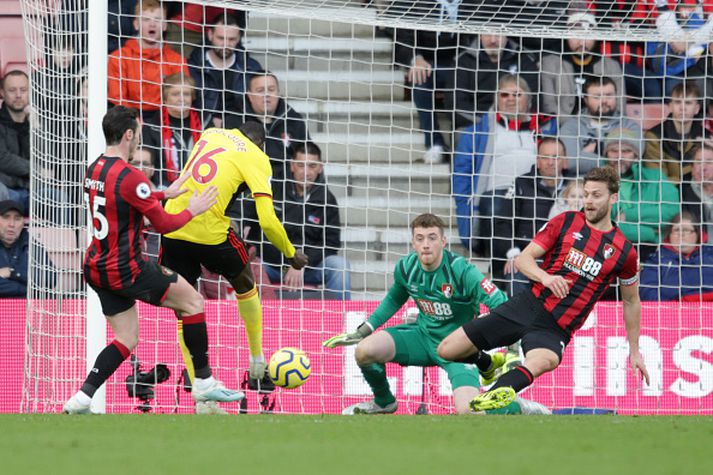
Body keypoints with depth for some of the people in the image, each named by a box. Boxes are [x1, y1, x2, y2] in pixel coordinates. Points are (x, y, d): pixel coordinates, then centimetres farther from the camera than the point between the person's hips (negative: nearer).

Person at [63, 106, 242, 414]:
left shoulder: (94, 170, 9)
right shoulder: (129, 177, -19)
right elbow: (163, 224, -14)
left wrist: (164, 194, 29)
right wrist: (192, 210, 3)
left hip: (97, 269, 9)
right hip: (125, 270, -9)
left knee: (127, 340, 14)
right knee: (192, 301, 6)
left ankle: (81, 399, -2)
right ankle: (204, 382, 9)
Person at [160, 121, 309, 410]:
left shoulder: (210, 134, 17)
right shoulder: (257, 158, 2)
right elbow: (268, 221, -4)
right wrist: (292, 255, 9)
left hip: (173, 227, 3)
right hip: (211, 232, -3)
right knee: (244, 283, 27)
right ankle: (257, 359, 37)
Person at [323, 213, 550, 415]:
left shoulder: (461, 271, -25)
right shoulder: (405, 268, -8)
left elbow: (502, 306, -26)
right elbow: (394, 299, 16)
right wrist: (362, 331, 13)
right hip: (423, 335, 5)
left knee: (468, 411, -28)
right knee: (365, 350, -18)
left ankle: (518, 407, 6)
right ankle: (383, 402, 15)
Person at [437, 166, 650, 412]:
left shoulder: (624, 251, 5)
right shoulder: (566, 222, 5)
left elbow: (631, 300, 20)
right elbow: (524, 258, 1)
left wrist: (634, 350, 20)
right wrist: (545, 277, -21)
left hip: (556, 329, -2)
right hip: (528, 306, 2)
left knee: (544, 361, -40)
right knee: (447, 350, -1)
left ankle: (501, 391, -68)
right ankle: (490, 363, 31)